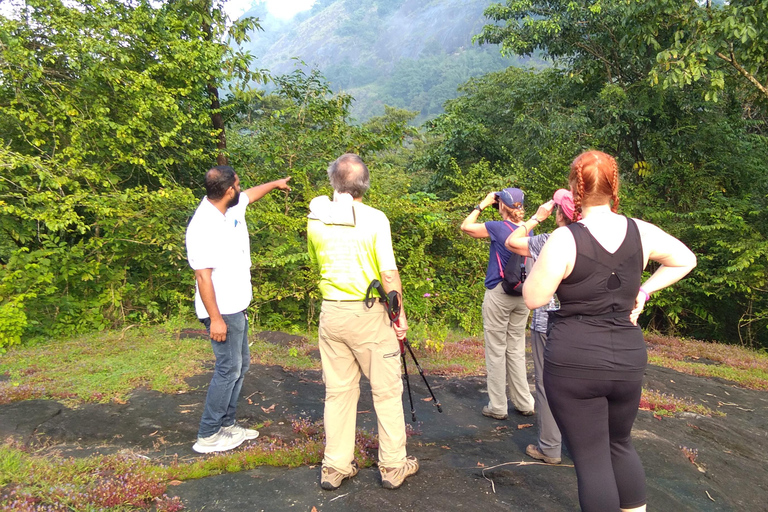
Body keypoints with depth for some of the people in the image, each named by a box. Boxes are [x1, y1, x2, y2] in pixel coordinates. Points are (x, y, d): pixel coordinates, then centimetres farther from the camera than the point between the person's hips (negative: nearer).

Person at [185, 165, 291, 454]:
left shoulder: (233, 207, 4)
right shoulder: (203, 227, -23)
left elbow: (251, 194, 28)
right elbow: (203, 276, -24)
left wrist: (275, 184, 44)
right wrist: (215, 318, -24)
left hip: (237, 307, 10)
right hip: (221, 311, -10)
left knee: (240, 364, 15)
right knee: (229, 368, -5)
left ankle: (226, 425, 26)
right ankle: (208, 436, 7)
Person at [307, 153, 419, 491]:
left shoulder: (315, 217, 1)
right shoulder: (374, 219, -11)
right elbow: (389, 274, -13)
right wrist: (399, 314, -3)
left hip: (331, 312, 4)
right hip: (368, 314, -4)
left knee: (338, 391, 14)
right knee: (386, 391, 10)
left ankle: (335, 467, 22)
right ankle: (393, 466, 19)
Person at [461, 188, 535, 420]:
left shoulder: (498, 228, -14)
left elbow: (466, 226, -3)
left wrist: (482, 204, 3)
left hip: (498, 294, -6)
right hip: (521, 294, 6)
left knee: (496, 352, 4)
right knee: (517, 351, 15)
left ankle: (497, 407, 12)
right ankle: (524, 404, 21)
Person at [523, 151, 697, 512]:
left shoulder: (565, 239, -15)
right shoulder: (640, 232, 1)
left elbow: (533, 299, -11)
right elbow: (686, 260, 18)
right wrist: (643, 291, 14)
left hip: (574, 361, -5)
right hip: (628, 358, 5)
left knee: (591, 458, 6)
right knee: (620, 444, 26)